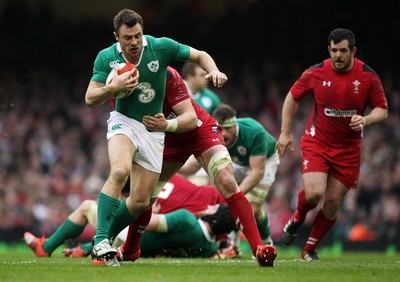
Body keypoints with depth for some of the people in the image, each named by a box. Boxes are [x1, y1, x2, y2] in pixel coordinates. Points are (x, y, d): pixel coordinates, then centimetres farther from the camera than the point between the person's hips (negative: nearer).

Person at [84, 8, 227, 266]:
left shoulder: (162, 47, -11)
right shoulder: (106, 58, -10)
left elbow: (200, 55, 1)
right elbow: (90, 99, -10)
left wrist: (214, 71, -20)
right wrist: (113, 87, -29)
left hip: (153, 129, 2)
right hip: (124, 122, -2)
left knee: (141, 202, -1)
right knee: (120, 170, -34)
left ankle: (107, 238, 23)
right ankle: (101, 240, -31)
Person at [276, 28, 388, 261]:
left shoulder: (368, 76, -8)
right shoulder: (316, 73, -8)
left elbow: (382, 110, 0)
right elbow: (293, 97, 7)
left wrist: (365, 120, -22)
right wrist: (285, 132, 3)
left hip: (349, 149, 1)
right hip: (316, 143, -1)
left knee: (332, 204, 0)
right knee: (313, 193, -21)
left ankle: (311, 249, 20)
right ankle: (296, 221, 13)